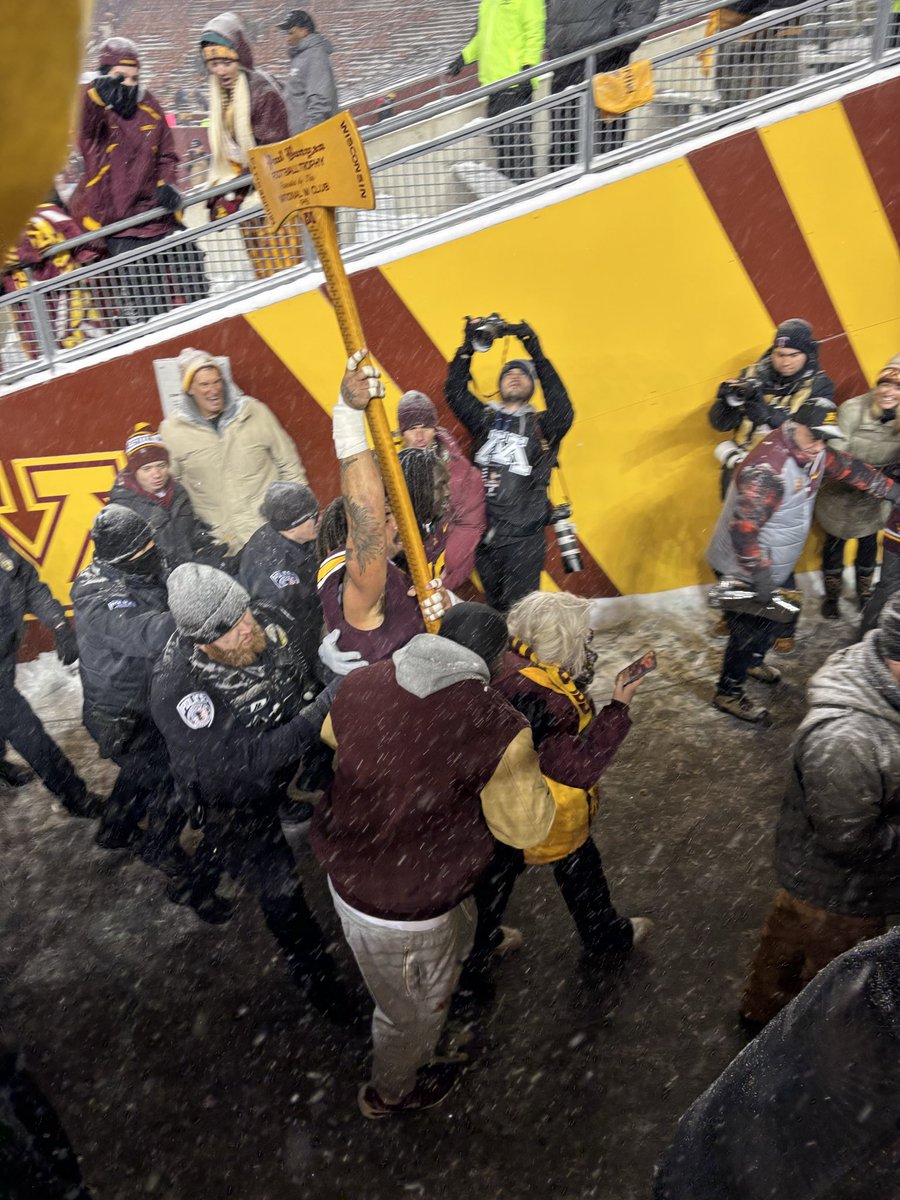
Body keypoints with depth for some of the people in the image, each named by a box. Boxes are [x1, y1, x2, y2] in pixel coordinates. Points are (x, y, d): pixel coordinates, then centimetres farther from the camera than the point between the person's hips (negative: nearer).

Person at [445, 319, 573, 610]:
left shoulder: (541, 426, 1)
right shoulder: (484, 418, 10)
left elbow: (563, 411, -18)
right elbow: (455, 392, 2)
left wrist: (536, 354, -21)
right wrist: (468, 347, -8)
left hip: (523, 538, -3)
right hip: (483, 534, 3)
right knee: (495, 610, 16)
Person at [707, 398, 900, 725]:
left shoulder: (813, 452, -2)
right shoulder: (767, 468, -32)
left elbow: (851, 468, 14)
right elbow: (743, 527, -36)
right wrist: (760, 575, -35)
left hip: (775, 564, 9)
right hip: (742, 568, -9)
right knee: (749, 630, 1)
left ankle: (753, 661, 48)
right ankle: (728, 694, 20)